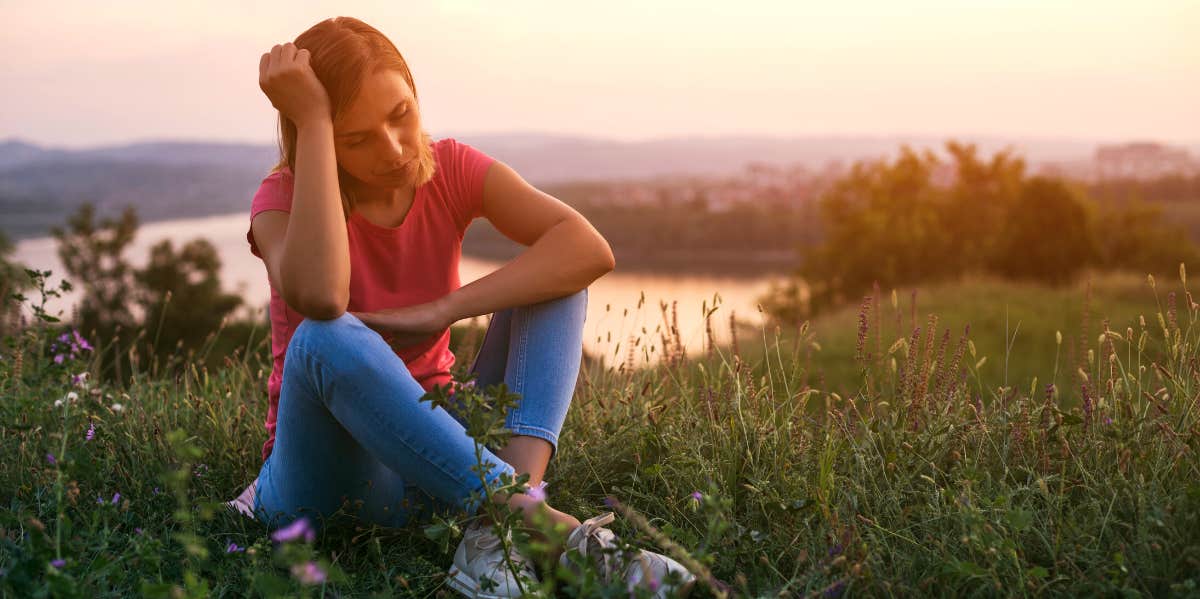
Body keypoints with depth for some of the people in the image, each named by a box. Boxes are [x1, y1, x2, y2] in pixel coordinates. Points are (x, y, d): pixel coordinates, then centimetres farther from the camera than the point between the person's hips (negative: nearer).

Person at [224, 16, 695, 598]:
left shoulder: (451, 169, -1)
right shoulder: (284, 197, -9)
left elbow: (589, 249, -18)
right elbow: (318, 297, -35)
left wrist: (441, 311, -26)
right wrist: (311, 122, -29)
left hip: (432, 439, 3)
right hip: (332, 466, -3)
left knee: (553, 278, -13)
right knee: (328, 339, -35)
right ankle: (533, 518, -40)